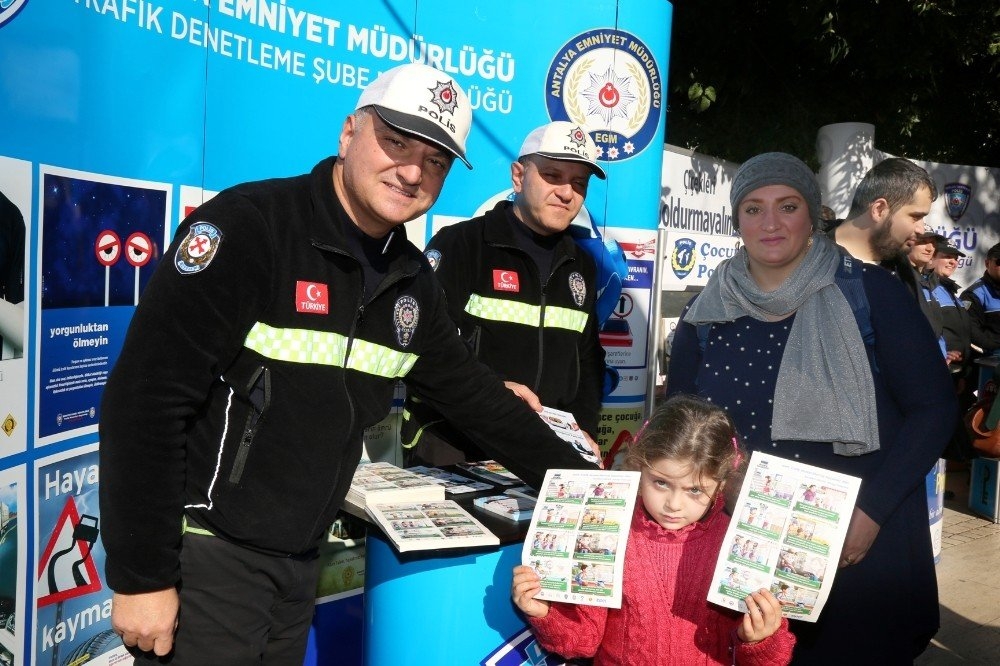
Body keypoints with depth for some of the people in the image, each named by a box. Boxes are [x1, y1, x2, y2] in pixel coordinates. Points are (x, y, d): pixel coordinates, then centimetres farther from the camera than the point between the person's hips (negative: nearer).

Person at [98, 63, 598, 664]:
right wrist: (141, 576, -18)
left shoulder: (412, 279, 5)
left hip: (300, 561, 7)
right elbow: (145, 396, -20)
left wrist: (579, 482, 14)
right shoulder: (249, 227, -18)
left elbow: (469, 392, 15)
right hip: (206, 552, -7)